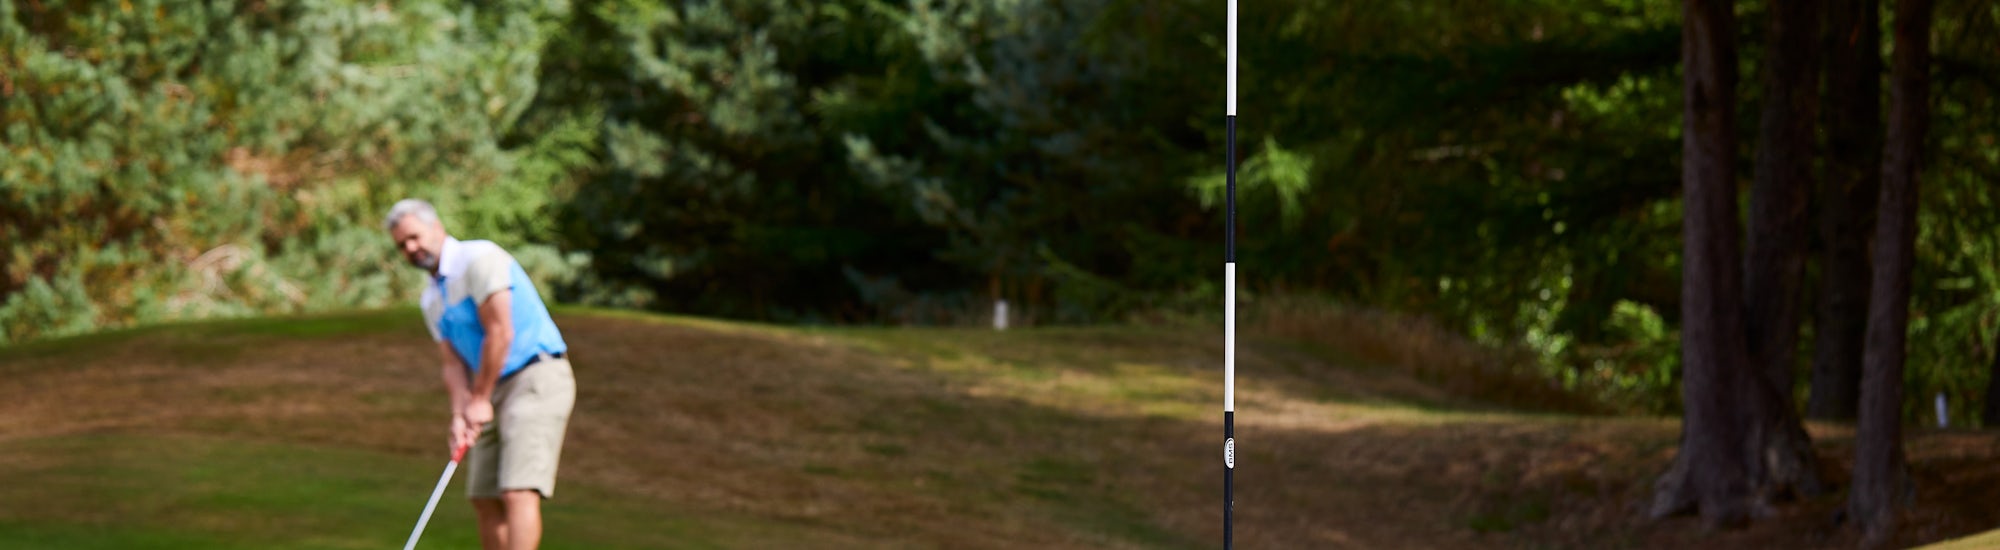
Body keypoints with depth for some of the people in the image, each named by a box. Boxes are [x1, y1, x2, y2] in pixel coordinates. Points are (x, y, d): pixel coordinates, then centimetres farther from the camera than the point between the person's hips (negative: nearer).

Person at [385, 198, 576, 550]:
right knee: (485, 498, 8)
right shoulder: (433, 299, 17)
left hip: (538, 379, -9)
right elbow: (454, 364, 10)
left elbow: (500, 333, -16)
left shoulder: (479, 258, -11)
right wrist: (460, 415, -8)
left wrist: (480, 399, -10)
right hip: (497, 390, 9)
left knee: (519, 492, -19)